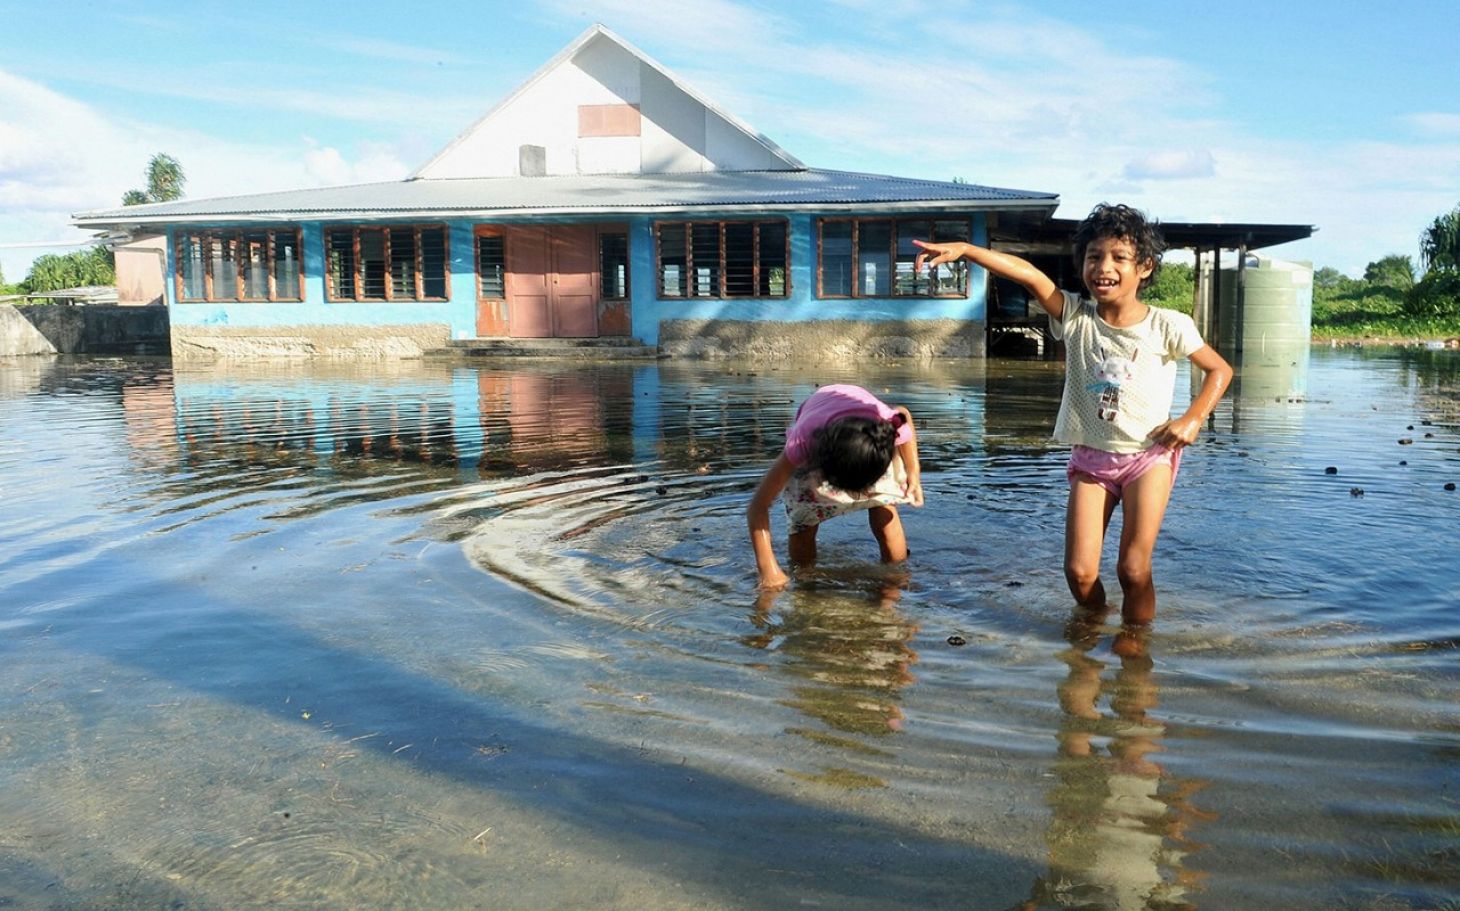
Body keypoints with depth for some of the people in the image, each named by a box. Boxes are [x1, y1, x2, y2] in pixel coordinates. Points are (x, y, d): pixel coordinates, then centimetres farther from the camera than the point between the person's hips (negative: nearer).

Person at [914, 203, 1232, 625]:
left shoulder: (1166, 326, -6)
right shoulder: (1075, 316, -4)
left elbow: (1219, 369, 6)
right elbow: (1029, 274, -18)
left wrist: (1193, 420, -7)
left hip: (1148, 456, -2)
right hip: (1090, 455, 2)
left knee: (1133, 568, -7)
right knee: (1079, 571, -3)